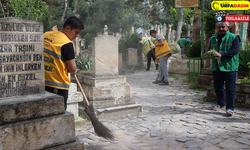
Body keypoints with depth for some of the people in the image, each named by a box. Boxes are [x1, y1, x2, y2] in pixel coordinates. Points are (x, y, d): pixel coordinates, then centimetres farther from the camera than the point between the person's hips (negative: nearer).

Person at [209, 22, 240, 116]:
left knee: (230, 88, -2)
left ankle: (230, 108, 7)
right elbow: (209, 49, 20)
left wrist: (221, 54, -25)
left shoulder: (234, 37, -3)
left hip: (229, 67, -5)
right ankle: (220, 103, 34)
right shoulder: (213, 38, 15)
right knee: (218, 87, 15)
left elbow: (235, 50, -14)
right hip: (216, 67, 6)